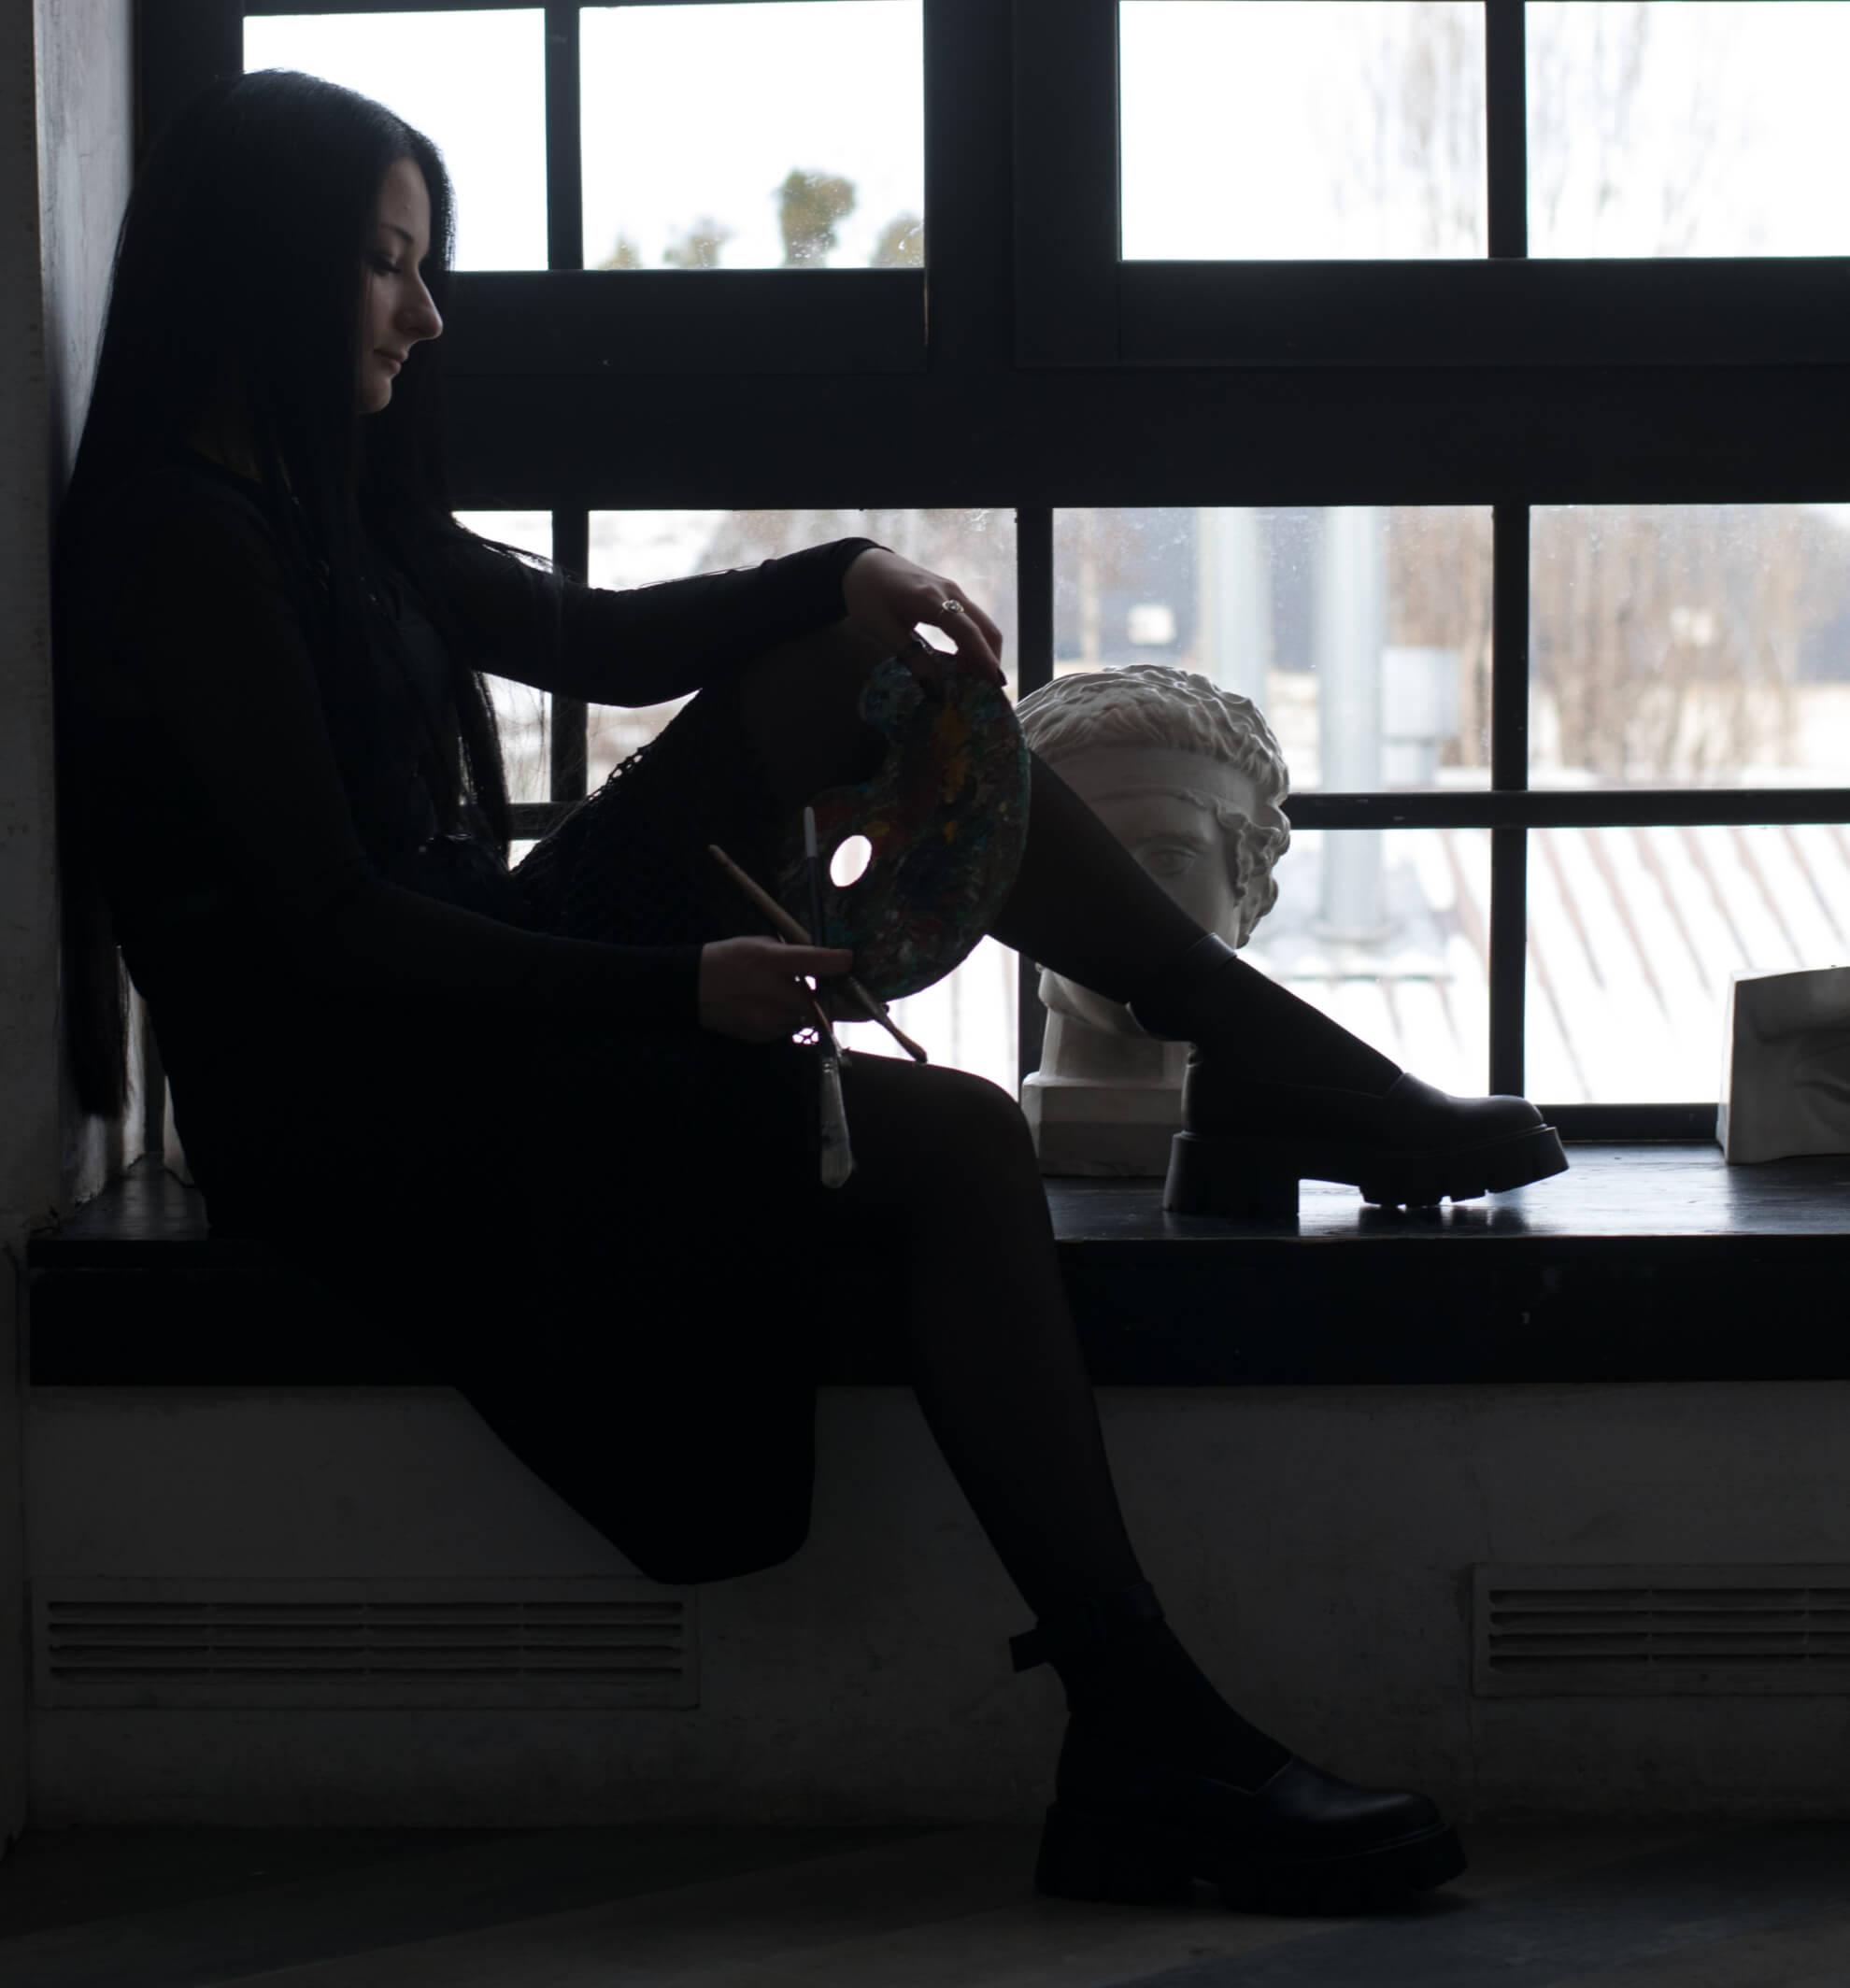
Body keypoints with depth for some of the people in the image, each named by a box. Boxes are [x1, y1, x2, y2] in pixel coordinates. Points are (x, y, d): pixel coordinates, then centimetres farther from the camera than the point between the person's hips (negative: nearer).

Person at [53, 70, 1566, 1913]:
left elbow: (595, 638, 20)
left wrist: (842, 581, 2)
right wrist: (679, 989, -26)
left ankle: (1294, 1067, 5)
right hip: (366, 1111, -10)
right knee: (952, 1148, -22)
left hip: (475, 987, 10)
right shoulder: (180, 538, -16)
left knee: (851, 680, 5)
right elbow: (333, 922, -21)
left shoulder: (330, 503, 14)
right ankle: (1142, 1741, -26)